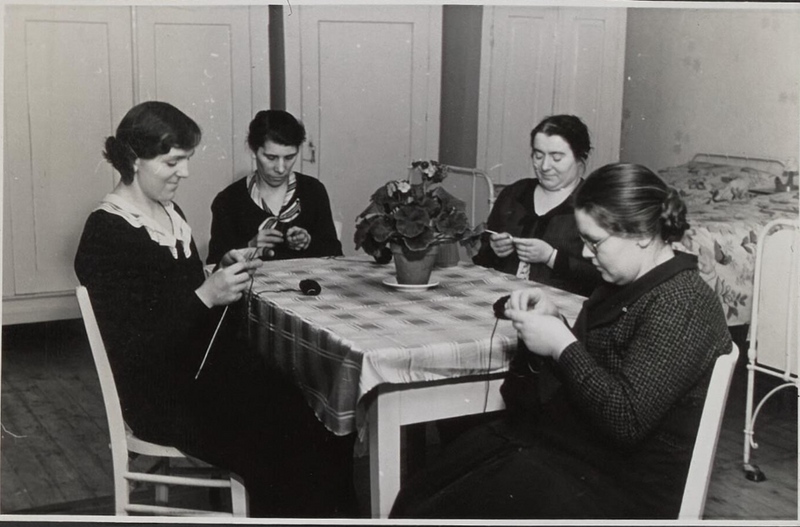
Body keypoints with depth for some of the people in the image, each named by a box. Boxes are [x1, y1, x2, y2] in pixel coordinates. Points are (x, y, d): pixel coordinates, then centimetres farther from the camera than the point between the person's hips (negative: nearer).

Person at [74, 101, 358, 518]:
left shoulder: (170, 214, 13)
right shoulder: (105, 234, -12)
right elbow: (131, 349, -16)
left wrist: (226, 273, 1)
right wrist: (205, 296, -23)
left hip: (211, 366, 8)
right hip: (163, 397, -8)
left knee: (321, 428, -13)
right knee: (277, 457, -24)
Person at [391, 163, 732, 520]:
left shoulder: (680, 305, -20)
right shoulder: (627, 286, 10)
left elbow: (627, 421, -27)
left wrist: (560, 344, -21)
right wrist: (550, 319, -1)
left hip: (615, 486, -9)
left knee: (434, 514, -15)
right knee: (412, 501, 0)